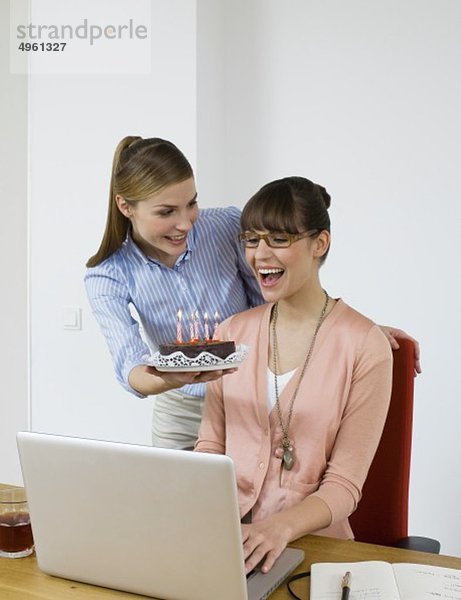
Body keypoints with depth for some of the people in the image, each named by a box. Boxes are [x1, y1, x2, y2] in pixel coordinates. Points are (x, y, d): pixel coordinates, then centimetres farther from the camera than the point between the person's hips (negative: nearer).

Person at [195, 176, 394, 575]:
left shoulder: (365, 346, -8)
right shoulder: (232, 332, 7)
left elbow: (344, 485, -8)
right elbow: (210, 445, 10)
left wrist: (281, 527, -25)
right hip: (226, 535, 3)